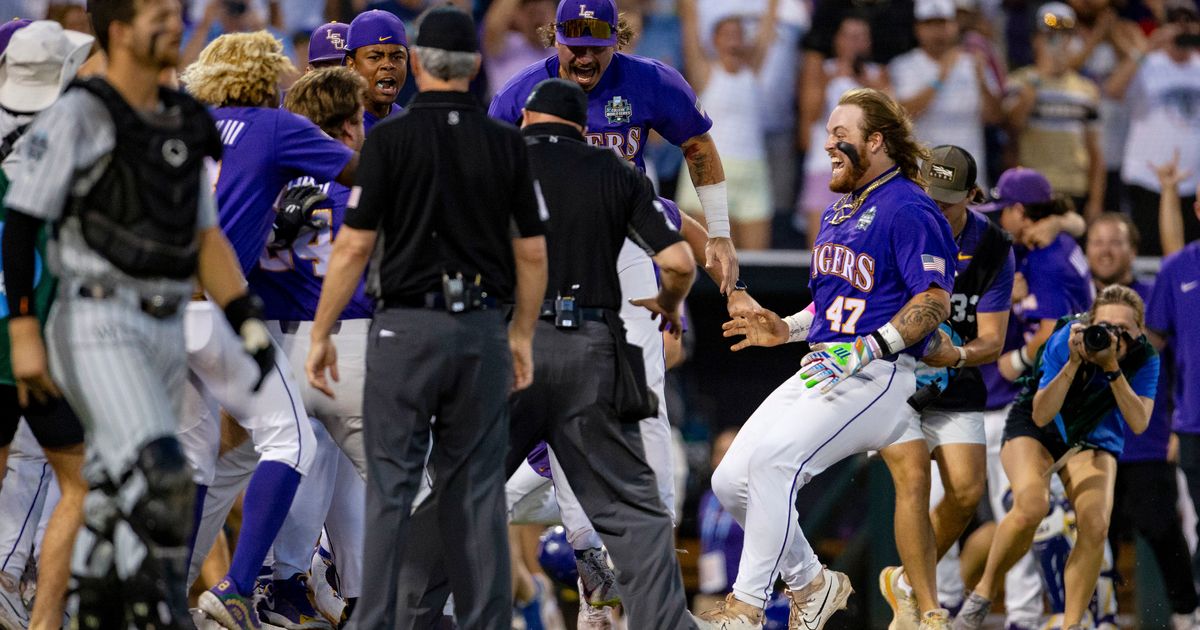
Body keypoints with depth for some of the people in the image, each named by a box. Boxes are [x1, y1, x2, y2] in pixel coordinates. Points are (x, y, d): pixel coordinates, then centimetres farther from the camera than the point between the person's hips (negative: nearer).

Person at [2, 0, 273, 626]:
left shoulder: (183, 125, 14)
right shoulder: (76, 117, -8)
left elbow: (205, 241, 17)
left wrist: (250, 325, 7)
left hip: (163, 337, 7)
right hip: (95, 329, -7)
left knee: (119, 499, 9)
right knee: (159, 478, -21)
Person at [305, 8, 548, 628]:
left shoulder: (390, 139, -8)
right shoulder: (507, 145, 3)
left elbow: (353, 248, -8)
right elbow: (532, 253, 6)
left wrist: (320, 334, -1)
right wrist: (522, 333, 18)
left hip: (407, 328, -3)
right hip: (481, 329, 3)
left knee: (391, 489, -1)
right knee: (476, 491, 8)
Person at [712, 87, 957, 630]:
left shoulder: (908, 209, -8)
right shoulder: (837, 214, 22)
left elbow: (935, 301, -16)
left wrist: (870, 349, -25)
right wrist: (787, 330, 14)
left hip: (879, 375, -9)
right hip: (822, 371, 10)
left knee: (772, 460, -26)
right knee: (732, 481, 0)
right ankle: (811, 585, 17)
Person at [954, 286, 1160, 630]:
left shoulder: (1145, 359, -20)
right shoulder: (1065, 340, -27)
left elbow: (1139, 423, -28)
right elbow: (1041, 416, -28)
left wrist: (1113, 369, -38)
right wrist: (1074, 363, -40)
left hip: (1092, 440, 3)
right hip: (1034, 430, -3)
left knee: (1095, 525, -22)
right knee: (1031, 507, -31)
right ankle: (983, 595, -10)